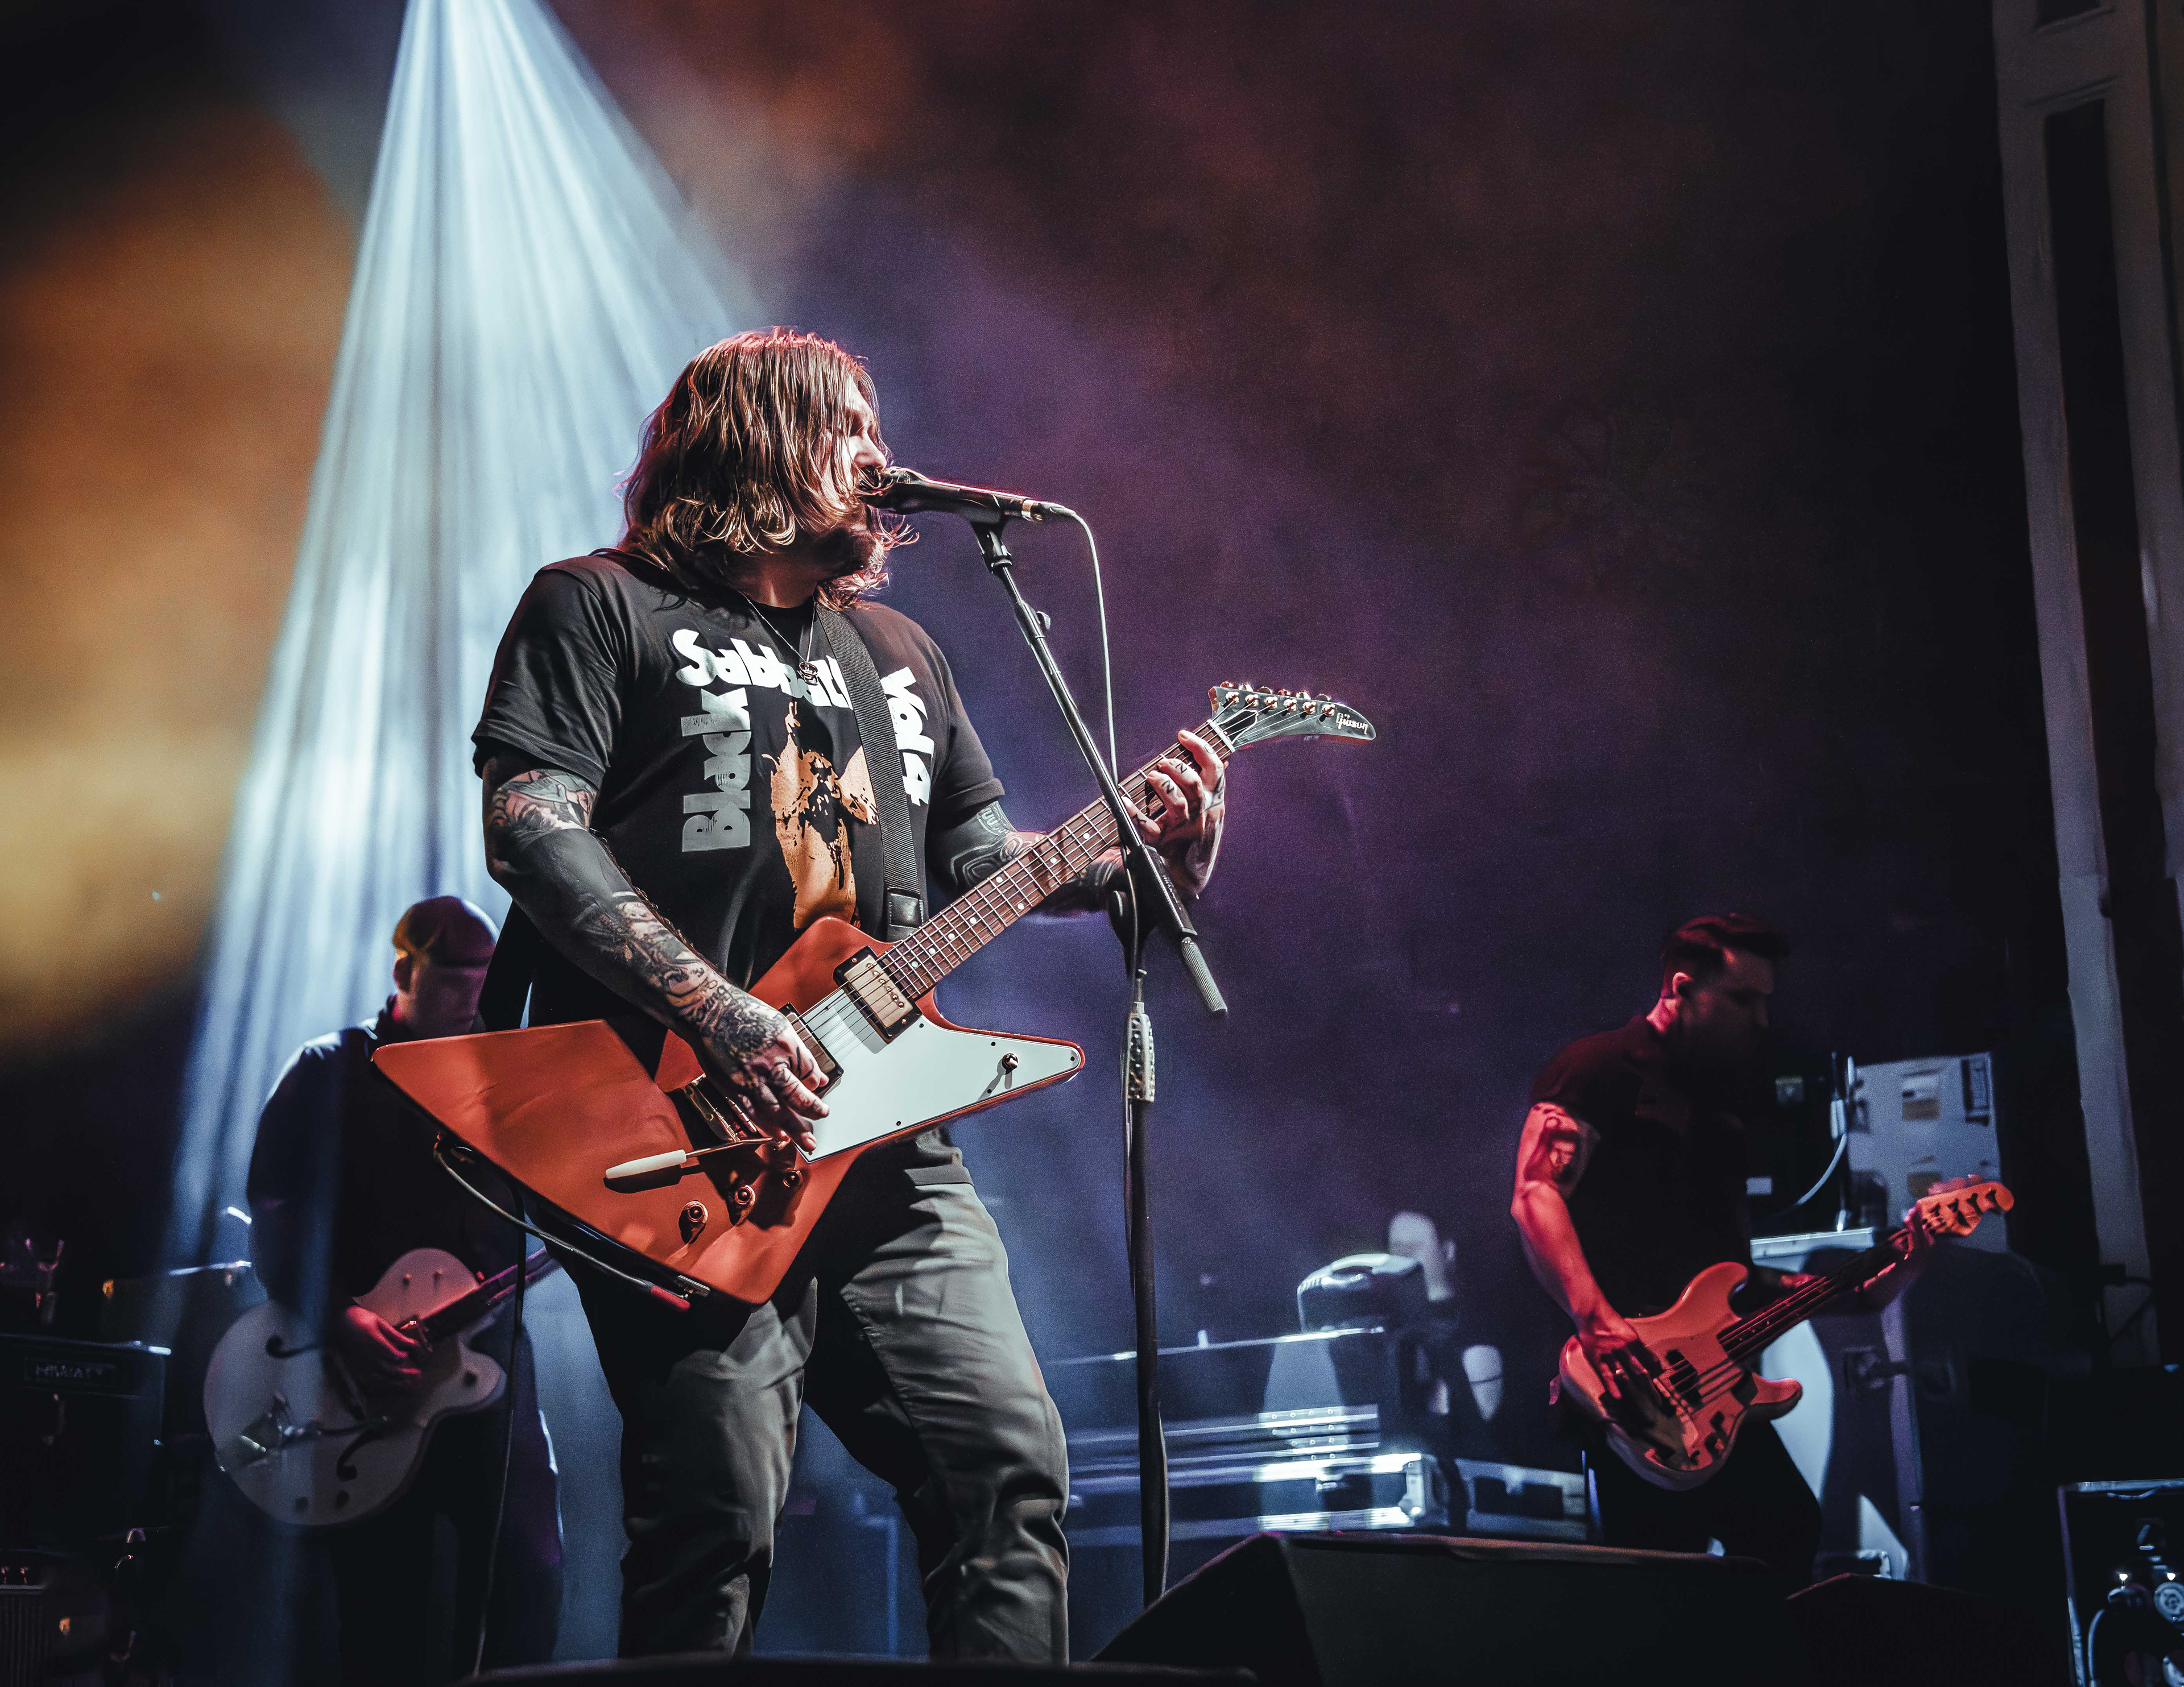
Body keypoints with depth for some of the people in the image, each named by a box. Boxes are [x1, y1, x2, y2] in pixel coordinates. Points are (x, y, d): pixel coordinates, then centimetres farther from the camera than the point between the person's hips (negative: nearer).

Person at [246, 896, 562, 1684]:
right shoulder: (331, 1071, 3)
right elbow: (274, 1218, -7)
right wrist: (338, 1316, -20)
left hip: (485, 1348, 3)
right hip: (365, 1366, -3)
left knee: (528, 1573, -5)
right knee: (386, 1603, 1)